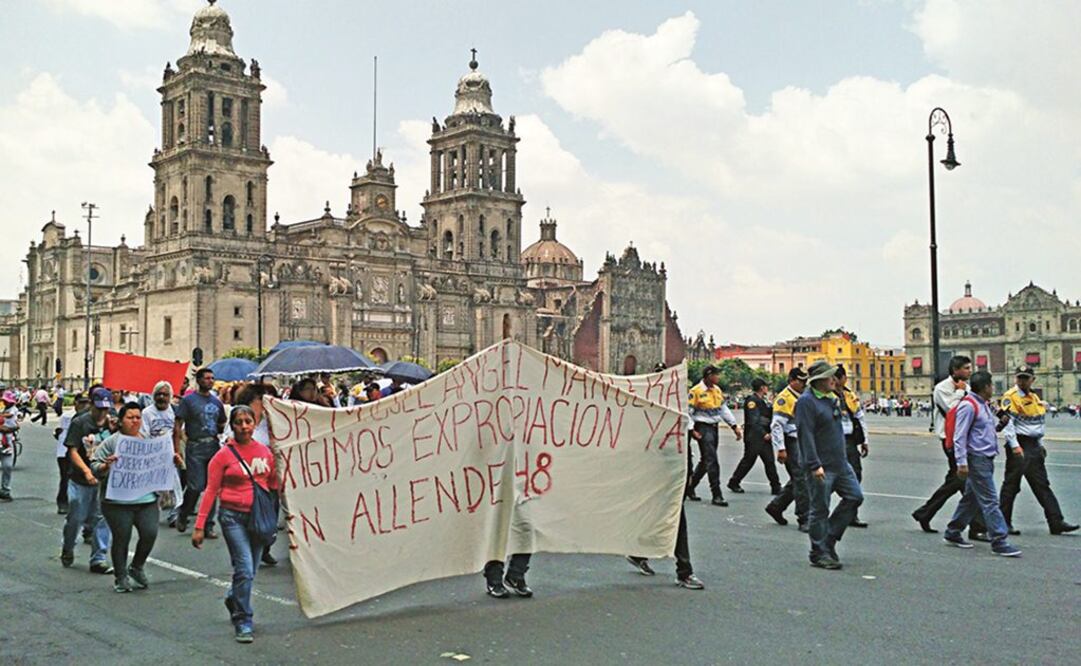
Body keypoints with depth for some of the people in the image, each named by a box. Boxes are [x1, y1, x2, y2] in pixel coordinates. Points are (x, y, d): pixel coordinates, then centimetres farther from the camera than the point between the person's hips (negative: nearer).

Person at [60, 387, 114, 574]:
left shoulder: (111, 423, 4)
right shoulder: (79, 423, -5)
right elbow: (73, 452, -9)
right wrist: (87, 471, -23)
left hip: (104, 479, 2)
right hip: (80, 480, -2)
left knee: (102, 519, 0)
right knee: (76, 517, 8)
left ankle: (98, 560, 6)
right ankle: (67, 550, 35)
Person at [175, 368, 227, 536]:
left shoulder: (217, 402, 14)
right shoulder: (189, 400, -1)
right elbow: (178, 426, -6)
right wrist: (177, 450, -12)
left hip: (214, 446, 5)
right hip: (196, 447, -5)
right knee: (196, 486, -9)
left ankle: (208, 525, 13)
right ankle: (182, 516, 17)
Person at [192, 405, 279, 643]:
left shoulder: (265, 452, 4)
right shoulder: (224, 455, -7)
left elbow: (273, 486, 13)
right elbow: (211, 491, -6)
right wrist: (199, 526, -9)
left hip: (259, 516, 4)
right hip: (233, 516, -4)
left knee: (249, 571, 13)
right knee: (245, 570, -11)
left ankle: (233, 599, 43)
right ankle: (243, 622, 1)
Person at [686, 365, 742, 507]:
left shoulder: (717, 390, 11)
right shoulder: (696, 391, -12)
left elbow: (724, 409, 17)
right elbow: (688, 411, -10)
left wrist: (734, 426, 12)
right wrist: (692, 430, -17)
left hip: (714, 427, 8)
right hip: (703, 428, -8)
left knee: (705, 461, 15)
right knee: (712, 462, -11)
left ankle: (690, 487, 31)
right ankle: (717, 495, -9)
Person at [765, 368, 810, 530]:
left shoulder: (802, 398, 19)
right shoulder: (784, 398, -12)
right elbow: (776, 425, -18)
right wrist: (781, 449, -22)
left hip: (803, 443, 10)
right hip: (792, 443, -9)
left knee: (798, 480, 14)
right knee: (801, 480, -10)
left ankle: (776, 506, 26)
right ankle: (804, 519, -6)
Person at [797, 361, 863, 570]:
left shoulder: (832, 398, 14)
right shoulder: (806, 401, -14)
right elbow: (805, 435, -20)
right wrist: (815, 465, -24)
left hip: (840, 464, 9)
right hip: (821, 466, -9)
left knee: (855, 496, 5)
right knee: (820, 509, -1)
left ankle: (829, 538, 16)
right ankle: (819, 554, 10)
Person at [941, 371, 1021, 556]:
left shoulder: (984, 404, 16)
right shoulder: (968, 405, -14)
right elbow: (959, 436, -17)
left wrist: (1001, 421, 9)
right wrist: (962, 462, -21)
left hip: (986, 459, 10)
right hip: (976, 459, -10)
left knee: (971, 498, 15)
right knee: (990, 501, -9)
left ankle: (952, 533, 24)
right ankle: (999, 542, -7)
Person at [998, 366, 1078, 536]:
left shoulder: (1035, 397, 16)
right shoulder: (1010, 397, -10)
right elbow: (1008, 424, -17)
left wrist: (1040, 445, 19)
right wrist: (1015, 447, -23)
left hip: (1033, 446, 8)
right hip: (1019, 445, -8)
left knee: (1042, 485, 7)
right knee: (1011, 485, -2)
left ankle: (1056, 522, 7)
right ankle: (1004, 523, 6)